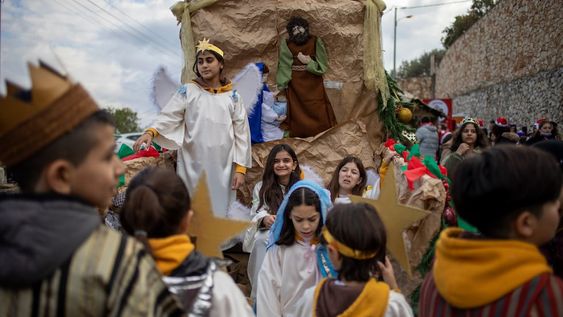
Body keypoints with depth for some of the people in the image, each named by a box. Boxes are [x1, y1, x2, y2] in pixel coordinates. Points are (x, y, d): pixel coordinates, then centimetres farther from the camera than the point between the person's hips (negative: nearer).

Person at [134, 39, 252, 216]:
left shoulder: (232, 97, 7)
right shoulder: (188, 91, 5)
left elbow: (241, 133, 5)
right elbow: (169, 116, -7)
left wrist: (240, 168, -2)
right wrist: (151, 132, -27)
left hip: (222, 170, 1)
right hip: (193, 168, -1)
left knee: (219, 212, 8)